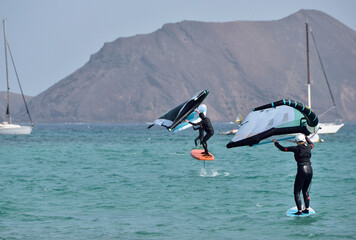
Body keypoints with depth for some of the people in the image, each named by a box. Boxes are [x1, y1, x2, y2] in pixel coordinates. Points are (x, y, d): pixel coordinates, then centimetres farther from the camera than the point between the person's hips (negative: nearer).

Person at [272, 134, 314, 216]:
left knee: (297, 192, 3)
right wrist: (306, 137, 47)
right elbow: (312, 144, 33)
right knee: (305, 190, 22)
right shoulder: (308, 147, 6)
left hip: (302, 170, -6)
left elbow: (283, 149, -1)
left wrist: (276, 143, 15)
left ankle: (299, 211, -4)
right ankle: (307, 209, 20)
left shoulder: (296, 148, -8)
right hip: (310, 170, 6)